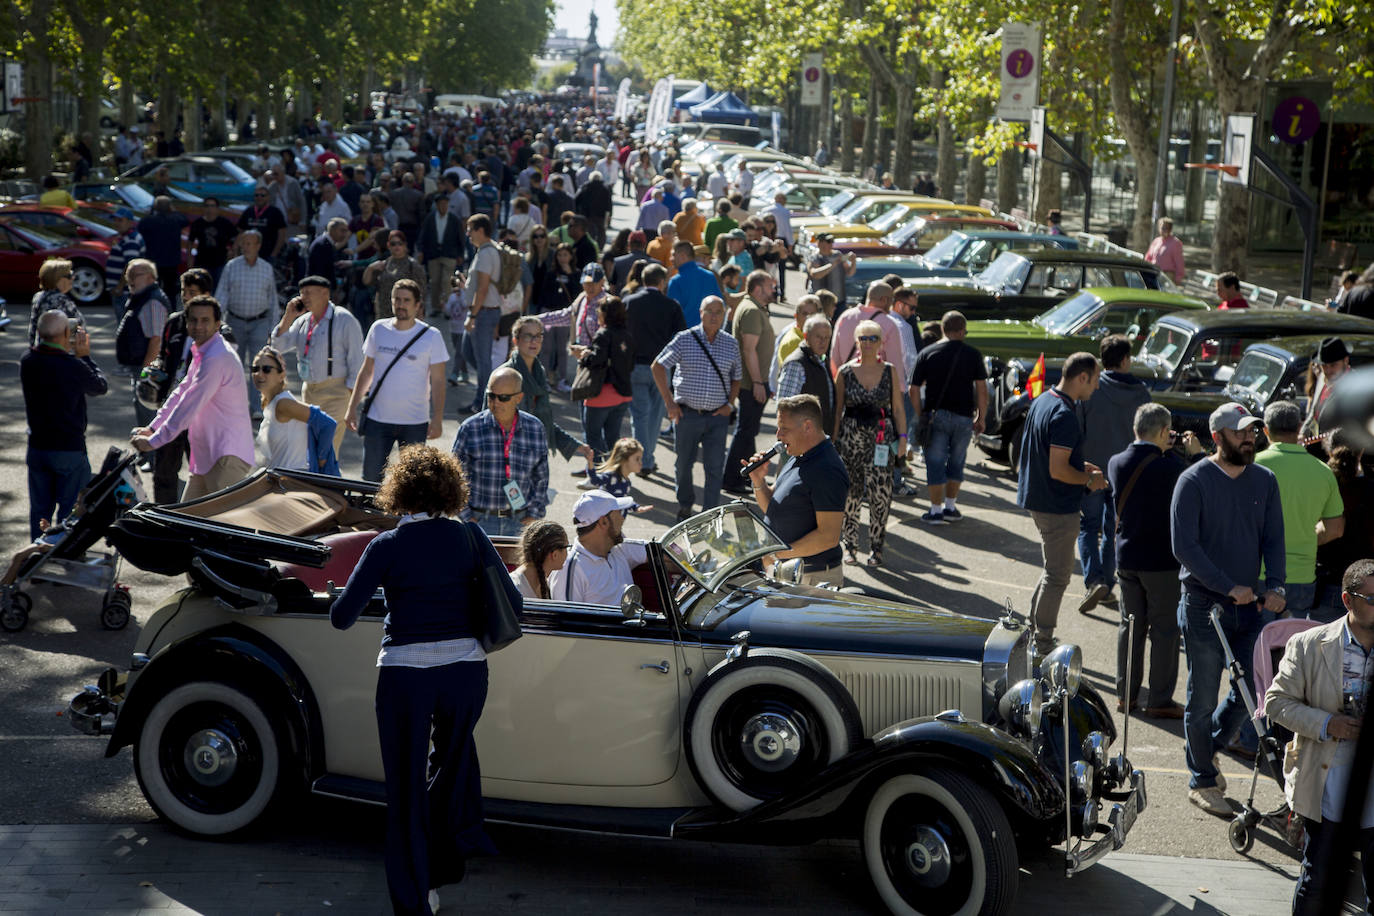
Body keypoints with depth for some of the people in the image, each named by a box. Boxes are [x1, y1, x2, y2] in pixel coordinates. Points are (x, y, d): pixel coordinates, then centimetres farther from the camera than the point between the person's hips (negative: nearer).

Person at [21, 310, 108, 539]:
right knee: (70, 511, 5)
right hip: (70, 450, -5)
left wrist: (70, 353, 10)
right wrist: (84, 355, 6)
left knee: (39, 510, 15)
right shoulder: (73, 366, -19)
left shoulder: (27, 362, -3)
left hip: (37, 449, 5)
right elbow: (101, 387, -3)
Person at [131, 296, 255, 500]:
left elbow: (189, 407, -20)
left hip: (228, 455, -11)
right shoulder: (201, 352, 16)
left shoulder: (218, 358, -19)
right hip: (207, 454, 11)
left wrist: (153, 442, -15)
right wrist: (152, 428, 18)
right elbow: (181, 391, 24)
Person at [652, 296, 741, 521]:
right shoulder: (684, 339, -3)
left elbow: (737, 377, 16)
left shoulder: (731, 344, 5)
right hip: (687, 414, -1)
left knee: (715, 468, -3)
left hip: (718, 417, 1)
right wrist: (669, 402, -3)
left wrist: (730, 404, 1)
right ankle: (684, 506, 31)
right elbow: (658, 366, 1)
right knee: (684, 463, 11)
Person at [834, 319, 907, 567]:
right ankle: (849, 545, 17)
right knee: (850, 492, 2)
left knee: (880, 492, -9)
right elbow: (838, 410, 7)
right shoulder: (845, 372, 4)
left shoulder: (890, 371, 6)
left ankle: (876, 547, 2)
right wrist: (833, 440, 2)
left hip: (881, 437, 0)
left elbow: (898, 408, 8)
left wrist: (902, 437, 0)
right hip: (851, 435, 0)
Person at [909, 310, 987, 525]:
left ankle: (935, 511, 4)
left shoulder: (926, 354, 0)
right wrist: (981, 418, 4)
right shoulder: (972, 354, -1)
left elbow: (913, 390, -2)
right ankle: (951, 506, 21)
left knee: (935, 463, 4)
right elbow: (982, 389, -3)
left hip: (936, 416, -1)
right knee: (956, 463, 15)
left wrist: (920, 417, 6)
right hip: (964, 417, 1)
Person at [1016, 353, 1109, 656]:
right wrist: (1090, 478, -11)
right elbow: (1058, 470, -26)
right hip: (1058, 506, -10)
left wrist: (1081, 466, 13)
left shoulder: (1042, 401, 8)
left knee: (1053, 570, 21)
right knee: (1057, 576, 2)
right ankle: (1042, 646, 9)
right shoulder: (1064, 415, -24)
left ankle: (1032, 630, 28)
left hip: (1038, 500, 10)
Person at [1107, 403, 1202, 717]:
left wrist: (1163, 450, 11)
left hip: (1126, 558, 5)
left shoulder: (1116, 463, -4)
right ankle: (1160, 700, 10)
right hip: (1162, 560, -5)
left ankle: (1125, 694, 22)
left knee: (1130, 625, 16)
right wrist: (1195, 454, 5)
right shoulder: (1168, 467, -20)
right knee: (1164, 629, 6)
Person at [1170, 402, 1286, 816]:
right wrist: (1229, 587, -18)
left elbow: (1273, 537, 7)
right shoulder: (1194, 481, -10)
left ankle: (1207, 747, 33)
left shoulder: (1264, 480, 6)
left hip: (1248, 604, 5)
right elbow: (1183, 545, -14)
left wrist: (1274, 585, -10)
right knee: (1203, 699, 2)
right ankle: (1201, 782, 15)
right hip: (1204, 606, -5)